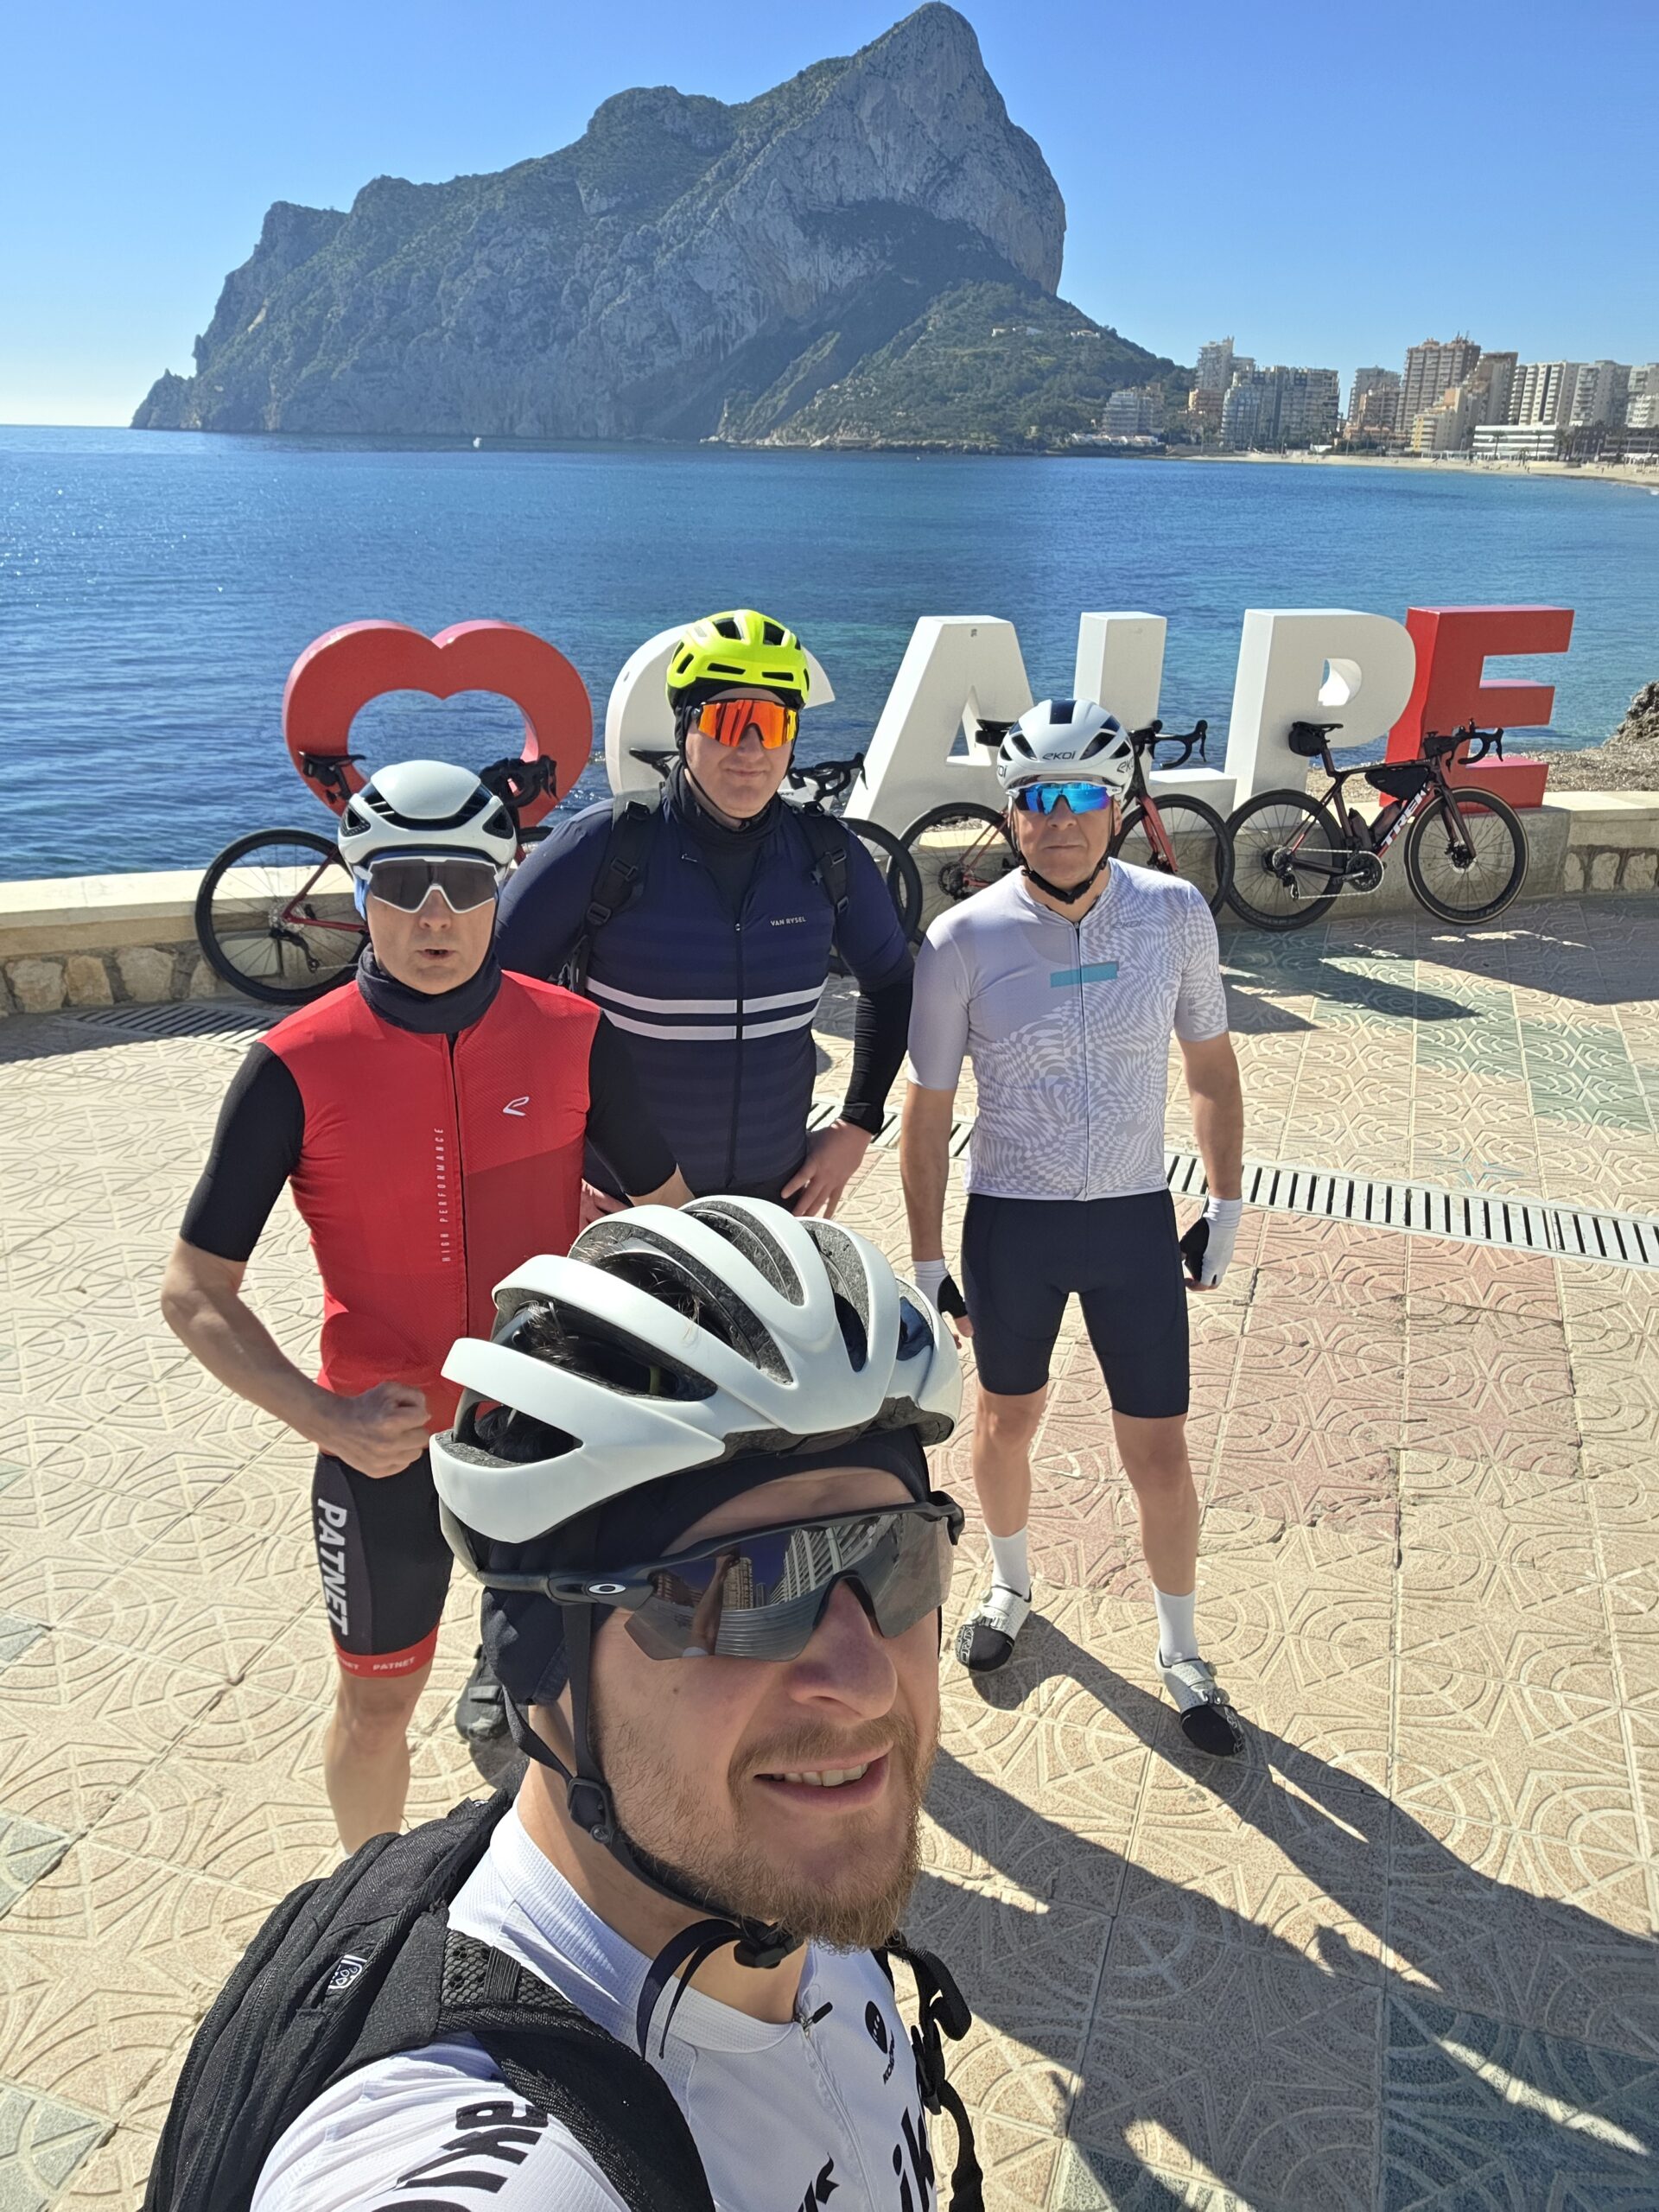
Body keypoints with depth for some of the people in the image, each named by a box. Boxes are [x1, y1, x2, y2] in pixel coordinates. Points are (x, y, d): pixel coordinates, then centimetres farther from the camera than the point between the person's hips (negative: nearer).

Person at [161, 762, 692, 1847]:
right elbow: (195, 1288, -9)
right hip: (387, 1445, -1)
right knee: (377, 1704, 17)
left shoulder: (572, 1035, -10)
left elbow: (670, 1210, 3)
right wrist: (323, 1418, -21)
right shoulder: (299, 1065, -15)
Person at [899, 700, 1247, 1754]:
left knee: (1161, 1454, 7)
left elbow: (1212, 1064, 5)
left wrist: (1227, 1210, 6)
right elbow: (928, 1111, -4)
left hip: (1137, 1220, 1)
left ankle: (1181, 1651, 32)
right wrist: (927, 1264, -2)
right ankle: (1011, 1583, 48)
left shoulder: (1175, 913, -8)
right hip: (1010, 1223, 0)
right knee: (1008, 1422, 19)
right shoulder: (966, 939, -12)